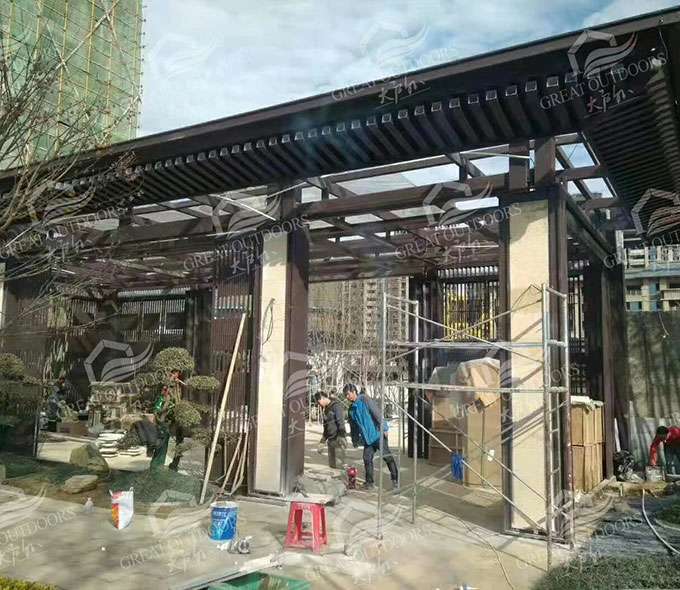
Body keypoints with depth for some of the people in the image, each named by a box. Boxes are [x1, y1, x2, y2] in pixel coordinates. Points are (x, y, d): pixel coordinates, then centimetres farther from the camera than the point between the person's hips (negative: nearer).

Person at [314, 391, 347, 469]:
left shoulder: (336, 405, -11)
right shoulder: (326, 409, 16)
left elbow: (341, 422, -18)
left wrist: (341, 437, -24)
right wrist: (323, 439, 27)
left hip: (338, 439, -9)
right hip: (330, 439, 9)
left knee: (338, 464, -11)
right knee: (332, 464, 10)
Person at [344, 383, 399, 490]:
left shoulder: (364, 399, -8)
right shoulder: (352, 408, 14)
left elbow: (376, 412, -14)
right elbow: (353, 426, 23)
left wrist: (383, 428, -19)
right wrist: (355, 440, 24)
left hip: (377, 434, -7)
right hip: (367, 438, 7)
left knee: (387, 456, -3)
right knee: (367, 458, 3)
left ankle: (395, 478, 8)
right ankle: (369, 482, 13)